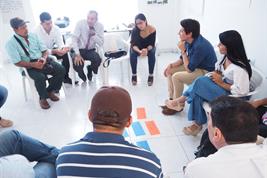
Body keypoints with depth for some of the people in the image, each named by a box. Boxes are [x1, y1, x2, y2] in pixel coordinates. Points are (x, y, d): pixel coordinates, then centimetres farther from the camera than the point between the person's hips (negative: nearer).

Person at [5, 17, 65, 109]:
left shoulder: (33, 35, 7)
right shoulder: (11, 43, -7)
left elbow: (45, 50, 8)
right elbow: (17, 62, -10)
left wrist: (44, 58, -15)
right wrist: (33, 64, -22)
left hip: (42, 60, 5)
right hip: (30, 65, -4)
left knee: (61, 69, -19)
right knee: (40, 77, -35)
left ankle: (50, 91, 3)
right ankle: (42, 97, -4)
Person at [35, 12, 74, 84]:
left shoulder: (56, 29, -14)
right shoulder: (37, 31, -25)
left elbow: (60, 43, -15)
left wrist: (63, 48, -40)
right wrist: (54, 51, -43)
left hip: (53, 49, 4)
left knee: (66, 54, -21)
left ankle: (65, 77, -7)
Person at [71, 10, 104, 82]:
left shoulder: (100, 26, -7)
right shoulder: (80, 23, -13)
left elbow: (101, 44, -9)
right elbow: (74, 39, -14)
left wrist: (94, 35, -28)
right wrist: (77, 54, -23)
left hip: (91, 51, 1)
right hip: (80, 50, -1)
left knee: (98, 59, -30)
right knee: (77, 63, -30)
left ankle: (90, 70, 9)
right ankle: (81, 74, 12)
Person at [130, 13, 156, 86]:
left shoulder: (152, 29, -23)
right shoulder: (135, 30, -22)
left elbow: (152, 44, -20)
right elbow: (133, 44, -26)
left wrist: (146, 49, -43)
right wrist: (139, 51, -47)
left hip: (149, 48, 0)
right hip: (137, 48, 1)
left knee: (152, 53, -33)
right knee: (132, 53, -31)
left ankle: (151, 75, -23)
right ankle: (134, 75, -18)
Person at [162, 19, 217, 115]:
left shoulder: (200, 46, -30)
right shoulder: (189, 41, -4)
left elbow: (189, 69, -26)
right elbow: (183, 59, 10)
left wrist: (183, 50, -23)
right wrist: (171, 65, -6)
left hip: (206, 72, -9)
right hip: (194, 66, 9)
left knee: (176, 77, -25)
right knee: (170, 71, 3)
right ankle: (172, 99, 9)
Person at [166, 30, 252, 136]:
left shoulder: (239, 68, -28)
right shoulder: (227, 57, -1)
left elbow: (241, 92, -29)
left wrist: (220, 82, -20)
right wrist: (217, 74, -8)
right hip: (221, 88, 8)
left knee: (201, 83, -25)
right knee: (198, 94, -20)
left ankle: (181, 101, -2)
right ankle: (197, 124, -10)